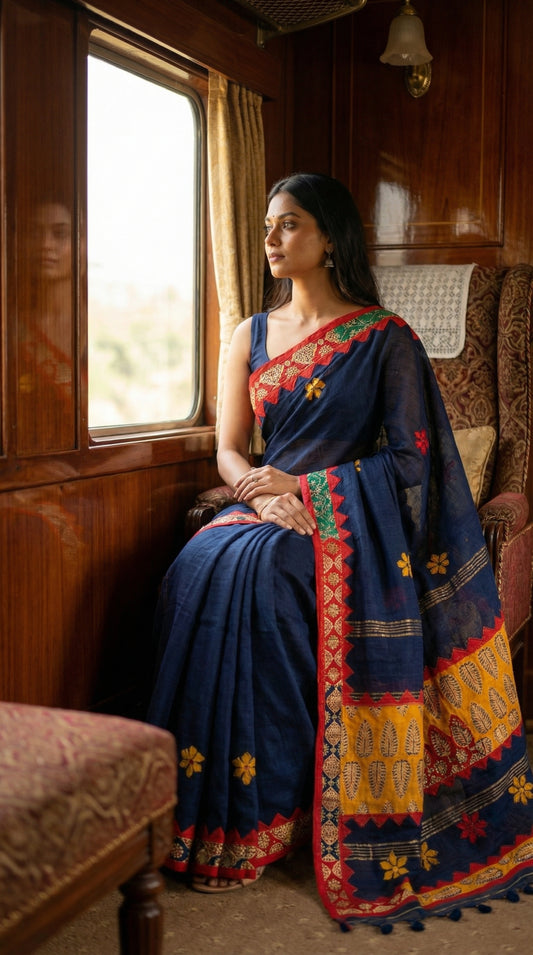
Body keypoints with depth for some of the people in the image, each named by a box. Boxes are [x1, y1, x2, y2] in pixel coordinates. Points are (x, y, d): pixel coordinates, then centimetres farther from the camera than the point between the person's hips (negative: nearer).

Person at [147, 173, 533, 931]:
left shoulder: (385, 339, -1)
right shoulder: (252, 335, 14)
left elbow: (410, 459, -6)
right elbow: (230, 449, 11)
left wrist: (303, 489, -15)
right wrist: (260, 490, -13)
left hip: (351, 520, -4)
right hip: (267, 506, 5)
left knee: (255, 571, -34)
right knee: (198, 568, -27)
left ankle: (266, 814, -23)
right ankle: (202, 804, -19)